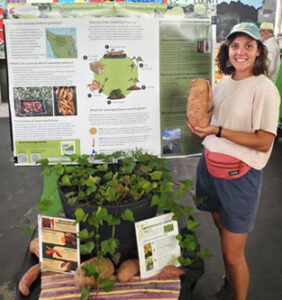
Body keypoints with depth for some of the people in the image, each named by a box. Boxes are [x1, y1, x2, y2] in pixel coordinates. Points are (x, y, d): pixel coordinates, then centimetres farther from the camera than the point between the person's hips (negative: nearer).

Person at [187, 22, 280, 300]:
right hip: (210, 165, 7)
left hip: (239, 175, -6)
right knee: (223, 232, 22)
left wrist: (217, 131, -24)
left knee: (233, 254, 2)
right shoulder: (222, 84, 7)